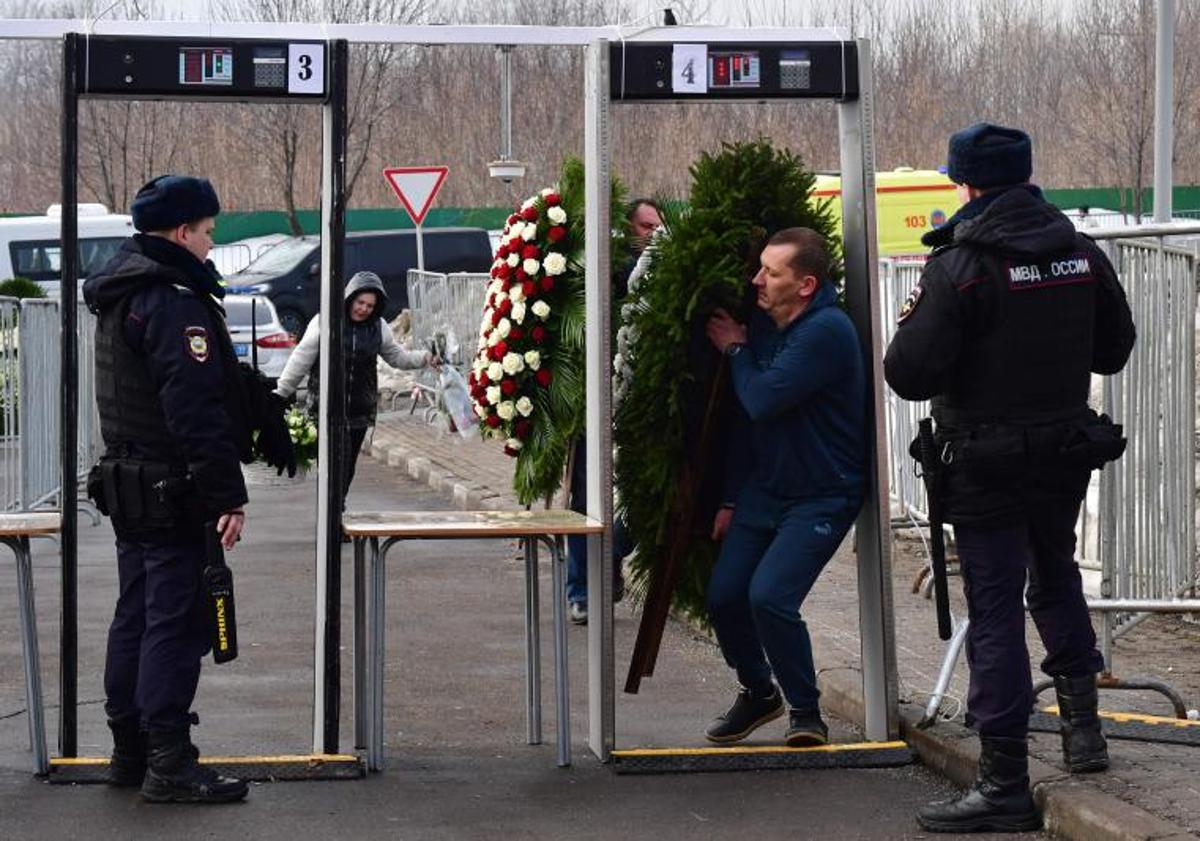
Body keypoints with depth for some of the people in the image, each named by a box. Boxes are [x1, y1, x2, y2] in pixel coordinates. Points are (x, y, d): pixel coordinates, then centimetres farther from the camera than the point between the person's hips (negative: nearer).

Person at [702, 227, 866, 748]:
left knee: (769, 596, -22)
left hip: (821, 497, -8)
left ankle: (806, 711, -1)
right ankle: (758, 692, 29)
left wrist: (735, 350, -7)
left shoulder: (827, 331, -21)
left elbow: (762, 401, -26)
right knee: (723, 597, 3)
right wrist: (731, 500, 15)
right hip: (764, 491, 8)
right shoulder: (764, 325, 6)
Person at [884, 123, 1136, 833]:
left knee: (996, 608, -1)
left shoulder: (959, 267, -17)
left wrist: (911, 326, 2)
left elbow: (910, 374, -19)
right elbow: (1114, 350, 13)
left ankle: (1006, 784, 1)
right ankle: (1082, 718, 23)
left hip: (986, 464, -5)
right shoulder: (1082, 254, 2)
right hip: (1068, 447, 5)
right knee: (1056, 573, 28)